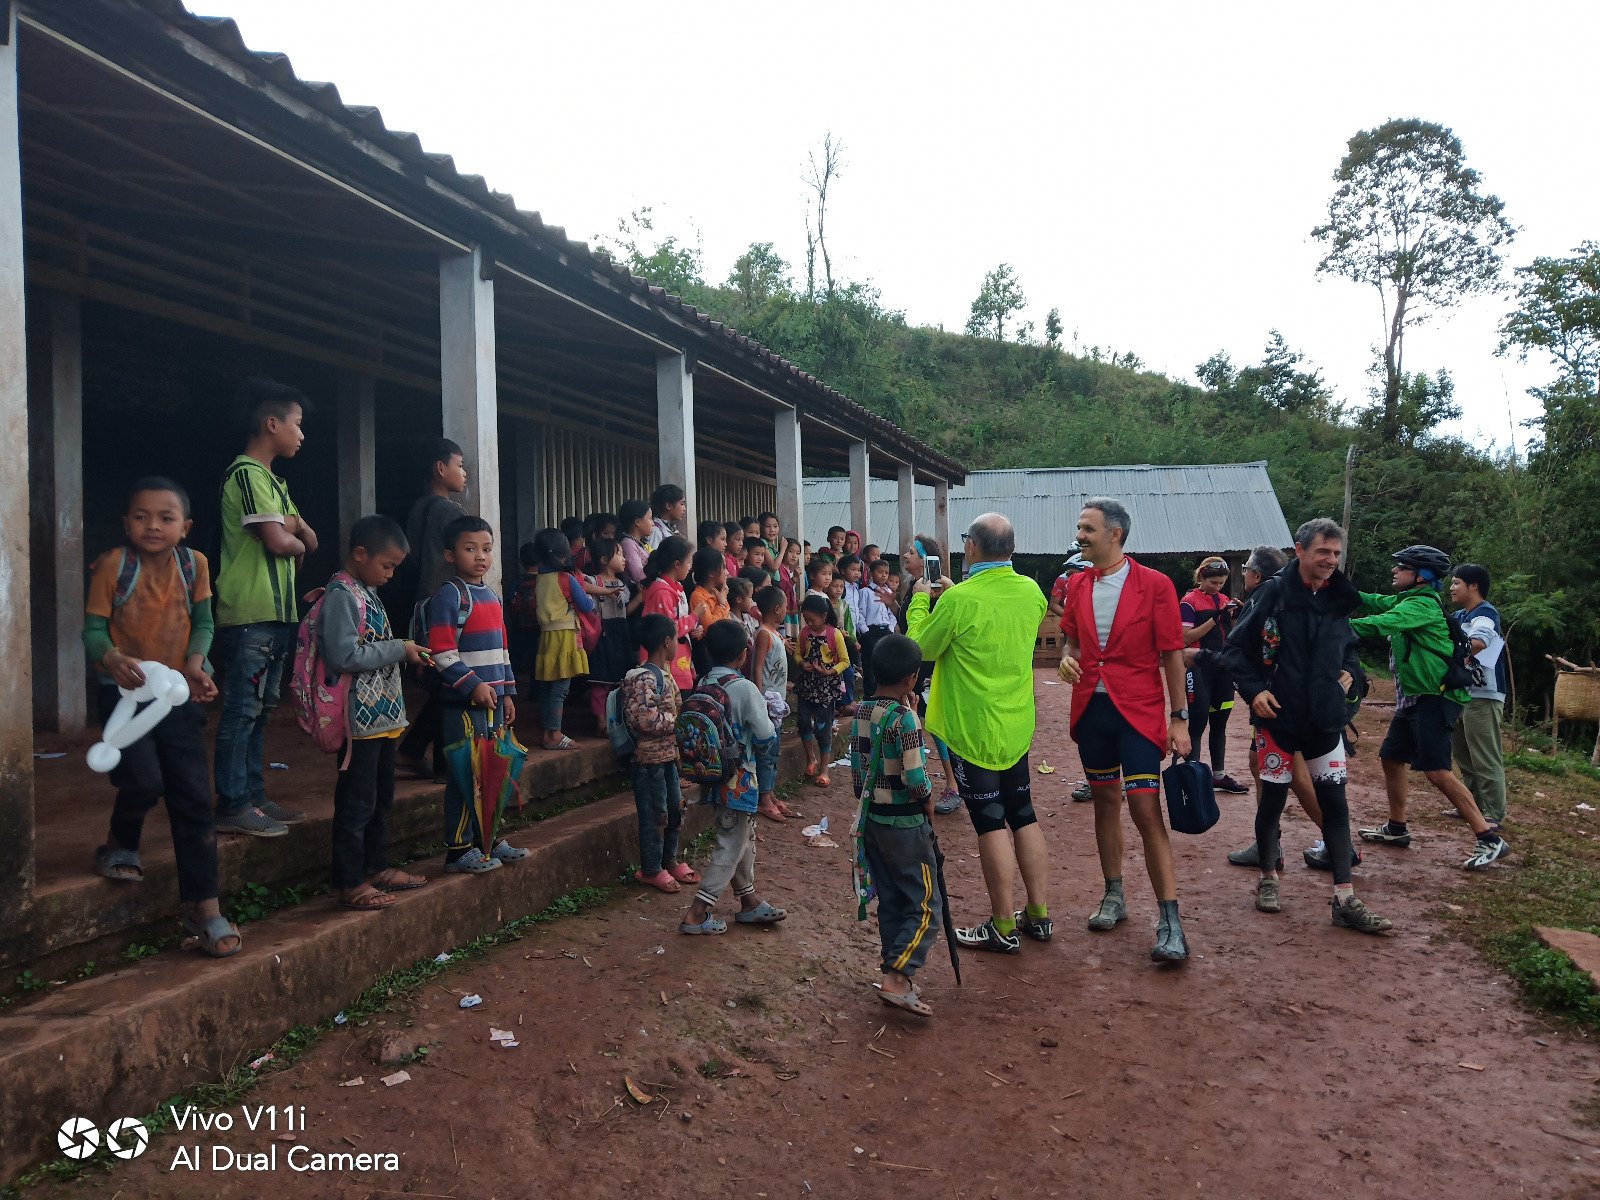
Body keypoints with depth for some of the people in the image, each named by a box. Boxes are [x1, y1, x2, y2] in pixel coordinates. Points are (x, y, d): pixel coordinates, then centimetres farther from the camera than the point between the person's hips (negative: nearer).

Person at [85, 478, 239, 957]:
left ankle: (203, 906, 7)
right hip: (124, 690, -2)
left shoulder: (194, 564, -4)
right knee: (144, 781, -18)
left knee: (193, 795, 0)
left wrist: (195, 662, -17)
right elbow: (93, 629, -9)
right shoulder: (112, 566, -10)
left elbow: (203, 622, 1)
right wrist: (112, 658, -30)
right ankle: (119, 847, 19)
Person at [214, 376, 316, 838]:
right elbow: (277, 540, -20)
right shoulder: (247, 473, -10)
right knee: (242, 709, -7)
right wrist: (297, 541, 2)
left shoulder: (272, 480, 21)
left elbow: (309, 538, 15)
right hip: (250, 614, -10)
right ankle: (232, 805, -2)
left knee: (260, 709, 13)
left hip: (275, 613, 10)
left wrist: (294, 532, -7)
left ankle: (253, 797, 20)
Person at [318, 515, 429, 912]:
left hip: (384, 715, 10)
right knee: (356, 803, 0)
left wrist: (404, 652, 7)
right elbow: (343, 656, -25)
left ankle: (377, 867, 32)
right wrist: (398, 649, -19)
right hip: (361, 718, -10)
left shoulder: (368, 592, 13)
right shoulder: (342, 594, -16)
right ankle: (349, 883, 10)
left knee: (382, 797, 19)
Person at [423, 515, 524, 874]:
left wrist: (507, 692, 18)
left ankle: (489, 839, 26)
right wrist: (474, 685, -20)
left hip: (492, 698, 9)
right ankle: (459, 851, 4)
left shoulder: (491, 595, 16)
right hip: (464, 701, -9)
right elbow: (441, 651, -18)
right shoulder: (449, 595, -11)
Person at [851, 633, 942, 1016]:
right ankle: (896, 979, -6)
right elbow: (915, 779, -21)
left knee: (890, 901, 16)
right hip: (905, 823, -7)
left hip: (871, 819, 7)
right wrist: (929, 806, -4)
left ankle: (897, 969, 23)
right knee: (925, 906, 1)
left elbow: (857, 771, 8)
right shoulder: (904, 717, -19)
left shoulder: (860, 713, 3)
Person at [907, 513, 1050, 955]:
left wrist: (920, 600, 7)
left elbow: (920, 648, -7)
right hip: (1017, 726, 6)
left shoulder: (958, 600, -21)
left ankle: (1003, 928, 12)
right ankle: (1039, 915, 26)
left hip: (972, 730, -6)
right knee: (1023, 816, 16)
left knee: (991, 824, 2)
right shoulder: (1032, 592, -1)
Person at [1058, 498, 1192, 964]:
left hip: (1139, 713, -5)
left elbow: (1172, 654, -6)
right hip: (1091, 708, 5)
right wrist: (1068, 658, -5)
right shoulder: (1077, 585, 6)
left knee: (1145, 809, -9)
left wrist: (1179, 719, -7)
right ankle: (1114, 897, 29)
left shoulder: (1155, 585, -8)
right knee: (1105, 799, 14)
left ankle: (1170, 921, -2)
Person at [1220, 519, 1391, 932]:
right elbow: (1235, 648, -7)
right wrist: (1254, 690, -16)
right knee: (1272, 800, 8)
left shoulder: (1339, 601, 6)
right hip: (1278, 718, -4)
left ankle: (1345, 900, 8)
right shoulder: (1273, 594, -10)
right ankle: (1268, 878, 28)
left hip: (1325, 721, 4)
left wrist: (1349, 672, 4)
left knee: (1335, 804, 3)